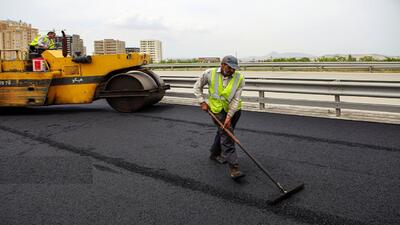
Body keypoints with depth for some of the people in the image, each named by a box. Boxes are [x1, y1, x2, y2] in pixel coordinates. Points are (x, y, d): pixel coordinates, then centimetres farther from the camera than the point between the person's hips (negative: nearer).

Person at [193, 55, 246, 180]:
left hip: (233, 109, 3)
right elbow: (197, 87, 3)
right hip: (218, 109, -3)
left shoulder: (239, 78, -13)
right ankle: (233, 168, -16)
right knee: (227, 134, -14)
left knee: (223, 132, 17)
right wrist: (202, 102, -5)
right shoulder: (210, 73, -13)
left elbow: (236, 99, -17)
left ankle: (215, 154, 43)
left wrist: (229, 116, -22)